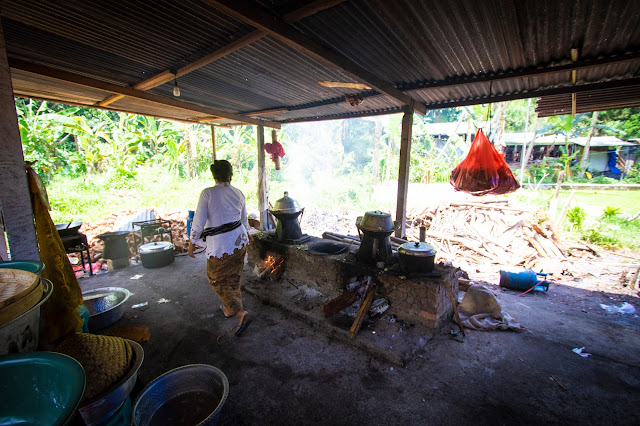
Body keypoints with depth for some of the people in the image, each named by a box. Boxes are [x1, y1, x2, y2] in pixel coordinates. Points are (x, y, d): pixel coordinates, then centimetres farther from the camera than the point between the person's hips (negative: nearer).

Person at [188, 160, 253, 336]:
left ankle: (240, 313, 0)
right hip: (239, 240, 6)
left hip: (220, 245, -5)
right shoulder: (238, 193, 2)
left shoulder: (207, 193, -14)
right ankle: (229, 308, 40)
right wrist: (246, 234, 33)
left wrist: (192, 243, 1)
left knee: (217, 279, 12)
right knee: (233, 278, 21)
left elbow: (198, 222, -13)